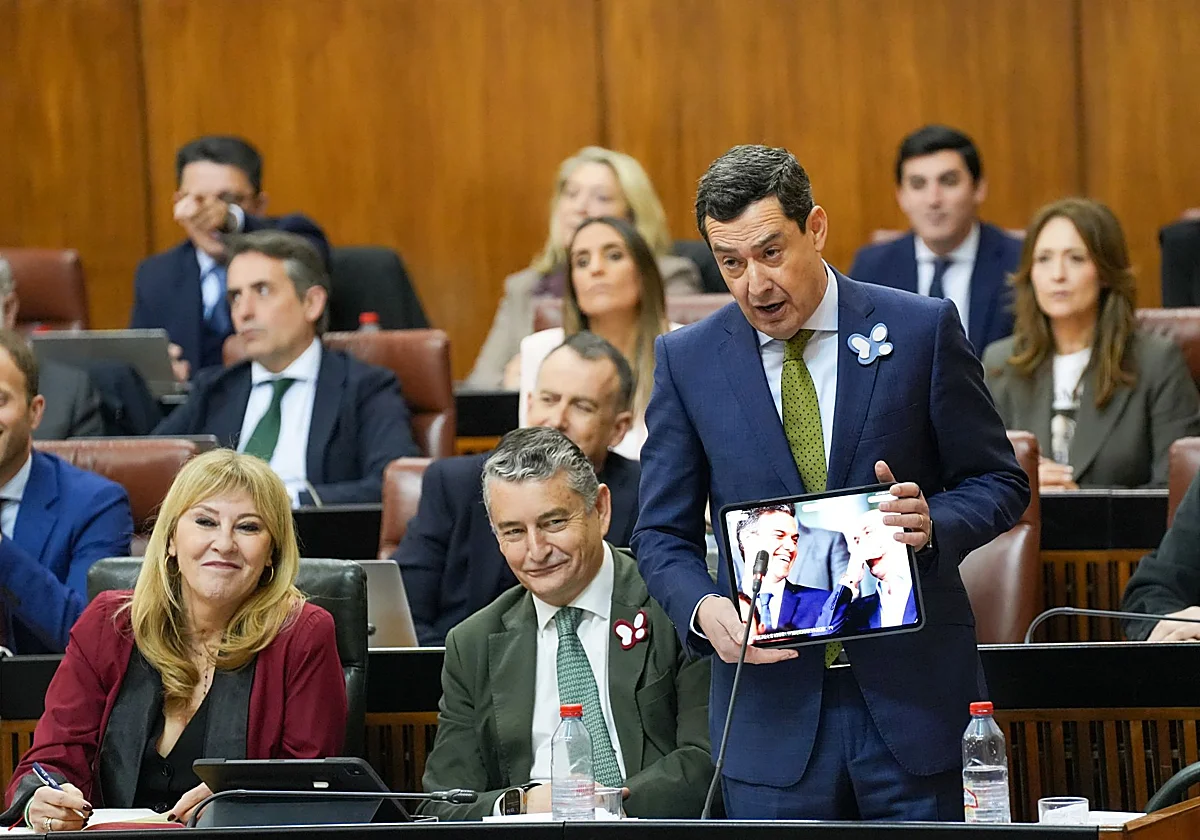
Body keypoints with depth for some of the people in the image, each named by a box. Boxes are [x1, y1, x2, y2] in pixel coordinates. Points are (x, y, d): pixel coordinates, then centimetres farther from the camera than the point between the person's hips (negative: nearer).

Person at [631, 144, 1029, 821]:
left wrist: (932, 521, -17)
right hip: (771, 701, 1)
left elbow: (999, 483, 5)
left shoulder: (922, 330, 0)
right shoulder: (688, 359, 4)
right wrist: (705, 608, -14)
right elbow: (664, 533, 7)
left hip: (911, 689, -1)